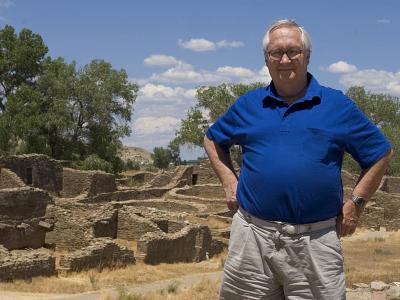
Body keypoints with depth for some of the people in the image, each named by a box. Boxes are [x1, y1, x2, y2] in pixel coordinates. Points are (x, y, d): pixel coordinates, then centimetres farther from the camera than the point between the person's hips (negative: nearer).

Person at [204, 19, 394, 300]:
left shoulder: (337, 105, 3)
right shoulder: (249, 104, 9)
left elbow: (382, 153, 8)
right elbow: (213, 140, 24)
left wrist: (356, 203, 2)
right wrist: (230, 183, 10)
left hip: (316, 241, -1)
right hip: (253, 235, 2)